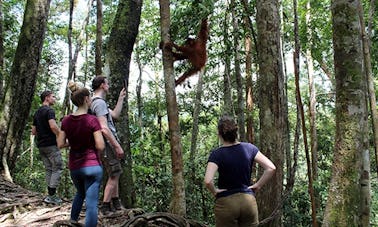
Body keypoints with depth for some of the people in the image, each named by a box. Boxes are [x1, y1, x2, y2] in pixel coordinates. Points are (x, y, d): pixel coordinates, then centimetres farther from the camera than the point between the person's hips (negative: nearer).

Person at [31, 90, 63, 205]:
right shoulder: (49, 110, -10)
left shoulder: (37, 113, 18)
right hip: (51, 144, -9)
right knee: (58, 168, -3)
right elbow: (53, 126, -25)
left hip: (41, 145, 9)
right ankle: (52, 196, -7)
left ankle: (51, 195, 13)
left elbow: (33, 131, 19)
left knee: (48, 169, 12)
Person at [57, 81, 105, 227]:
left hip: (74, 167, 6)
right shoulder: (92, 120, -14)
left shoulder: (66, 121, 0)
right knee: (91, 203, -1)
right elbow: (100, 146, -16)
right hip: (92, 165, -6)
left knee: (80, 193, 31)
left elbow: (60, 144, 2)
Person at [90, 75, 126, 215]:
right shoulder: (99, 102, -16)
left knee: (115, 174, 17)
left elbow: (115, 115, 22)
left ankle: (116, 204, 26)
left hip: (107, 144, 11)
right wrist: (117, 146, -22)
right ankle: (105, 207, 1)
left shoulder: (96, 102, 18)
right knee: (114, 175, -5)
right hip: (107, 144, -11)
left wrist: (121, 99, 24)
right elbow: (104, 128, -24)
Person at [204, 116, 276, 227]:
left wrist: (214, 191, -6)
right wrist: (258, 185, 2)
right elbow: (271, 168, -6)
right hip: (248, 200, 3)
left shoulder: (217, 154, -11)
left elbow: (207, 181, -24)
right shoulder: (249, 148, -1)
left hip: (226, 202, -3)